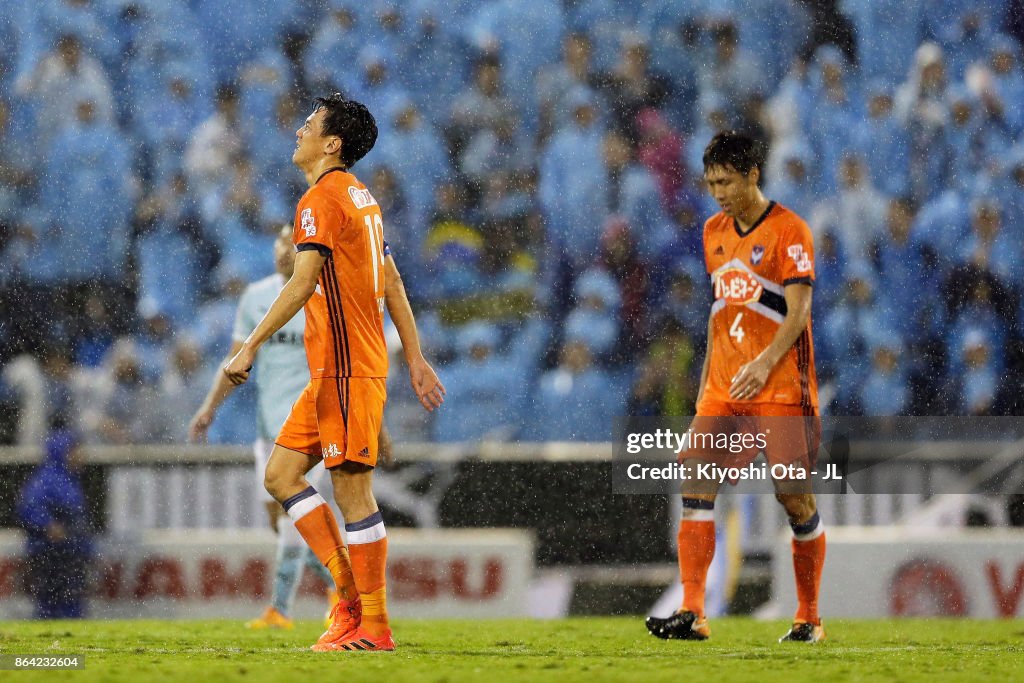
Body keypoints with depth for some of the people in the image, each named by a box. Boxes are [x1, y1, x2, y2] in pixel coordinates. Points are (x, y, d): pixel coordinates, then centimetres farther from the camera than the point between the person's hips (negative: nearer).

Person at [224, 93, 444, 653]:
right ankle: (351, 593, 7)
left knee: (352, 490, -7)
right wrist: (415, 359, 22)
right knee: (280, 475, 9)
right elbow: (392, 285, 20)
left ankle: (372, 626, -4)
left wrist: (251, 346, -22)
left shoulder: (322, 200, -11)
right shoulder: (361, 198, 18)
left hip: (345, 370, -10)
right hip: (332, 372, 10)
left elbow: (303, 282, -21)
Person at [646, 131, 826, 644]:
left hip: (781, 387, -6)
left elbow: (798, 311, -14)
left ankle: (809, 618, 12)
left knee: (794, 495, -2)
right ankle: (692, 614, -14)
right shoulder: (715, 232, 13)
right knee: (696, 483, -10)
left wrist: (765, 363, -27)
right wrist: (707, 377, 17)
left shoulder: (788, 230, -8)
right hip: (724, 387, 6)